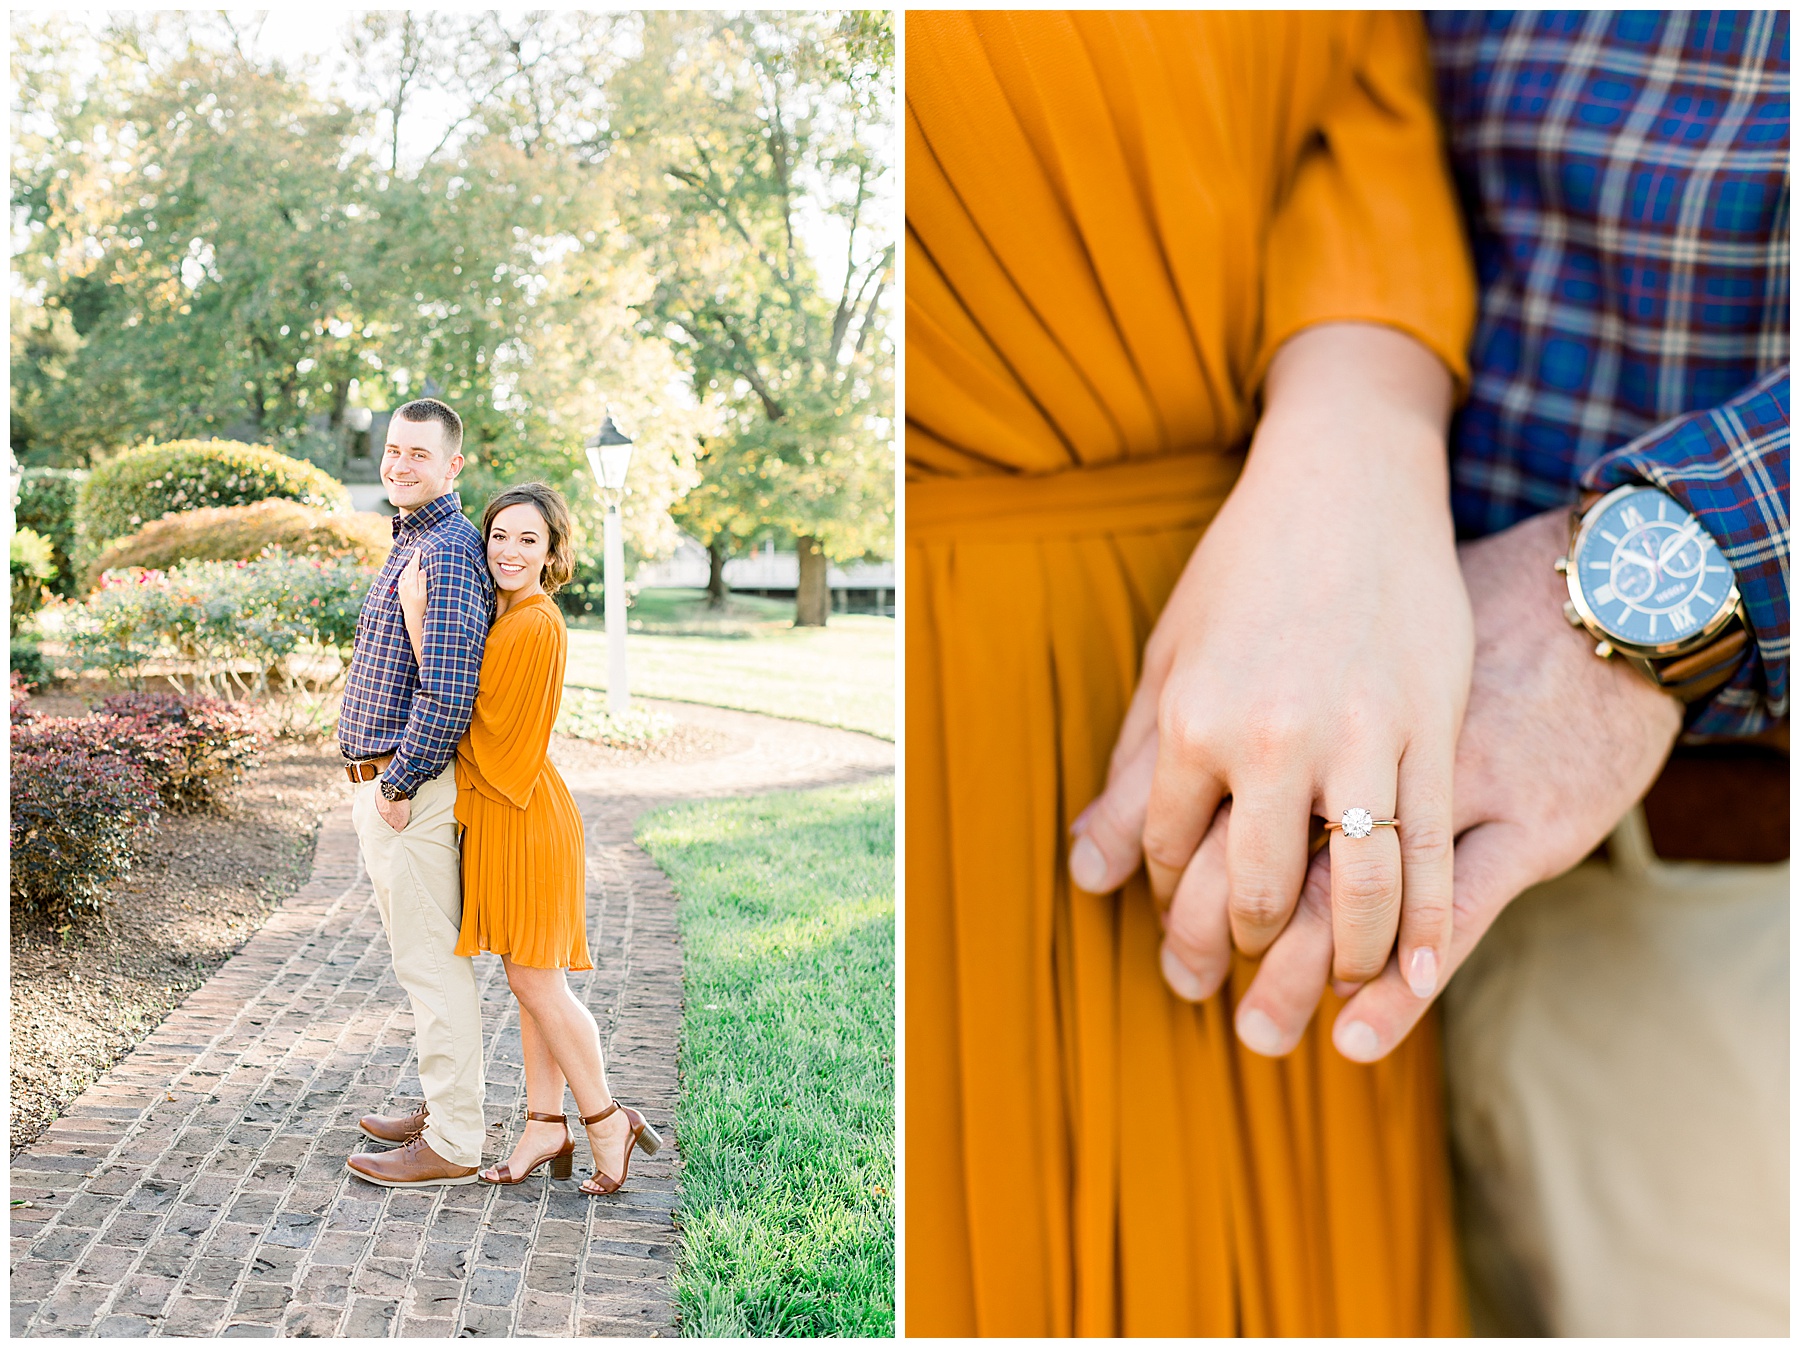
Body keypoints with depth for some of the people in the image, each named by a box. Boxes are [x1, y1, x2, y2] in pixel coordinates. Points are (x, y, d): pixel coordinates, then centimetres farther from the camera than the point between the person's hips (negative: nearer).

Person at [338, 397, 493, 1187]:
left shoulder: (447, 553, -18)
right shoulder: (413, 544, 17)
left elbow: (449, 691, -26)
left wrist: (399, 785, -18)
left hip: (412, 787, -11)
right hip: (384, 782, 11)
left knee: (432, 962, -4)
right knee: (423, 955, 18)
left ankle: (453, 1145, 5)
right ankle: (446, 1108, 31)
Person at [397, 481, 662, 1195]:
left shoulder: (535, 625, -18)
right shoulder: (506, 614, 12)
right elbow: (468, 702, 14)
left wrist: (417, 619, -16)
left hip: (523, 816, -9)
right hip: (496, 809, 10)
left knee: (536, 980, -2)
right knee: (530, 979, 13)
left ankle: (607, 1120, 13)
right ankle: (546, 1127, 21)